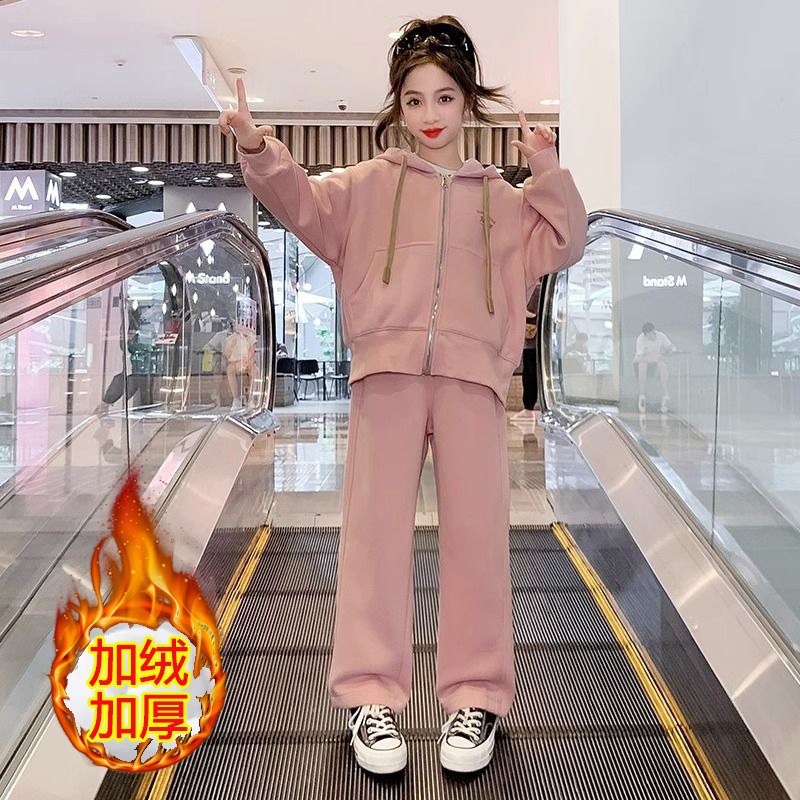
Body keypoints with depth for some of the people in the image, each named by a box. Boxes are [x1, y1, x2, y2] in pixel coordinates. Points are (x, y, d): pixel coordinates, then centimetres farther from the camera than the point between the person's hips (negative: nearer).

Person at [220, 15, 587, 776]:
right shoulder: (370, 183, 14)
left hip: (471, 372, 2)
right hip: (388, 368, -1)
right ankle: (370, 694, 8)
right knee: (376, 526, -1)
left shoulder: (499, 196, 21)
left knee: (476, 529, 1)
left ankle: (477, 693, 13)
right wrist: (261, 152, -17)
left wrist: (550, 171, 4)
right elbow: (306, 204, 0)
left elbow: (562, 247, 14)